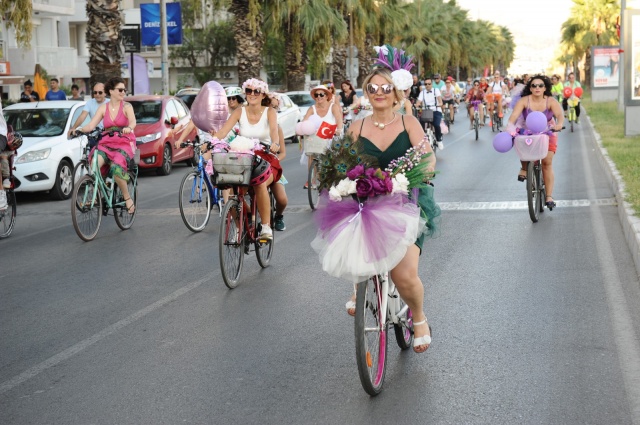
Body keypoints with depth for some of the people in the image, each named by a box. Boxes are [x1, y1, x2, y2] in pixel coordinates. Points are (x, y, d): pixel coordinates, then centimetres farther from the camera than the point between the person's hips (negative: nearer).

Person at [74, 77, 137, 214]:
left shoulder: (126, 106, 0)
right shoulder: (103, 108, 9)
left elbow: (133, 122, -19)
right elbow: (91, 125, 2)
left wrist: (128, 128, -42)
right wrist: (79, 129, -18)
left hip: (124, 144, -3)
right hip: (106, 144, 3)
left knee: (117, 168, -32)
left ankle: (128, 198, -10)